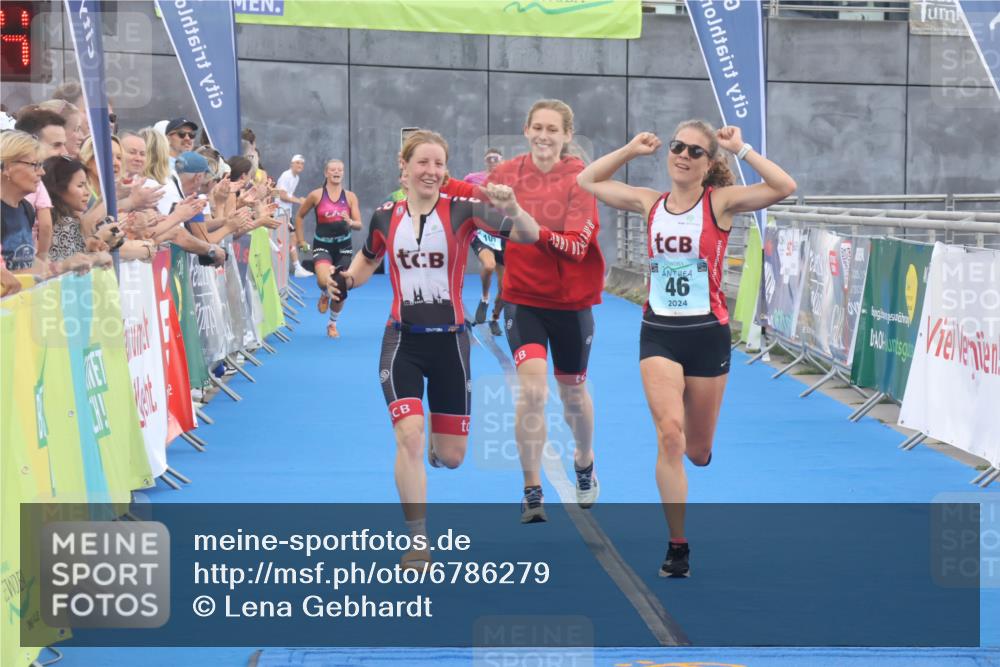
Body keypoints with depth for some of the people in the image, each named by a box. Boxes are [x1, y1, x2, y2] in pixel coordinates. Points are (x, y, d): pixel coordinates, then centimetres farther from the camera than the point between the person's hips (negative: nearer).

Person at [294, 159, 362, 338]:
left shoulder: (350, 196, 0)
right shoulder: (317, 195, -3)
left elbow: (359, 224, -4)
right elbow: (299, 216, 9)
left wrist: (350, 222, -26)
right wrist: (300, 240, 7)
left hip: (343, 246, 2)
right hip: (322, 245, -2)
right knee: (324, 280, -28)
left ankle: (332, 324, 31)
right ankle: (324, 295, 11)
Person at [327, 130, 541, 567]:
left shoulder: (462, 210, -10)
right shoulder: (386, 216, -1)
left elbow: (529, 236, -19)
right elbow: (368, 259, 20)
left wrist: (511, 210, -41)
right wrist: (347, 280, -2)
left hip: (449, 340, 0)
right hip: (403, 340, 0)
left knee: (451, 457, 6)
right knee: (408, 436, -18)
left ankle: (436, 448, 46)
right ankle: (418, 541, -7)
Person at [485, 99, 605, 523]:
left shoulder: (580, 179, -13)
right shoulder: (507, 173, -6)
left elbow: (577, 246, -23)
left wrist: (532, 229, -37)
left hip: (570, 301, 0)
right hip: (523, 297, 0)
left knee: (572, 393, 17)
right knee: (532, 389, -18)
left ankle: (584, 463, 48)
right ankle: (532, 492, -5)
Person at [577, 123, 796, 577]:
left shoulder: (720, 202, -5)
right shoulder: (651, 203, 4)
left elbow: (784, 188, -19)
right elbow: (588, 181, 14)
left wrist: (741, 149, -16)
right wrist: (631, 150, 5)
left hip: (707, 333, -1)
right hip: (658, 334, 1)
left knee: (697, 450, 9)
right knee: (669, 434, -16)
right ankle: (677, 547, -7)